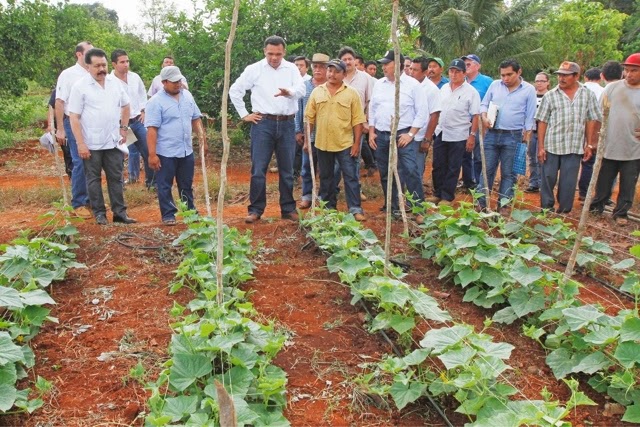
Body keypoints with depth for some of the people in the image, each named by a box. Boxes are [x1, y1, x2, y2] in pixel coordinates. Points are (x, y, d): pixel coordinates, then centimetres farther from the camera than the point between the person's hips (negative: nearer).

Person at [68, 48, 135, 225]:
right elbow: (74, 117, -9)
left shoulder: (115, 82, 5)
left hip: (113, 141, 4)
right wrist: (80, 143, -14)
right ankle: (99, 213, 15)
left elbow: (125, 106, 18)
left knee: (116, 177, 8)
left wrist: (124, 128, 8)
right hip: (91, 144, -4)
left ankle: (119, 212, 15)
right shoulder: (80, 87, -9)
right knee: (94, 179, 6)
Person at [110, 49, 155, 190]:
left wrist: (143, 111, 12)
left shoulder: (135, 77, 3)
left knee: (148, 151, 7)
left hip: (138, 121, 5)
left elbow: (143, 95, 20)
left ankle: (151, 181, 22)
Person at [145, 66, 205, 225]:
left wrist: (203, 138, 11)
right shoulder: (156, 102, -12)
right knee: (165, 186, 4)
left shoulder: (187, 95, 7)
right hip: (166, 153, -5)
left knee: (187, 185, 16)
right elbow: (152, 129, -16)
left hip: (186, 151, 6)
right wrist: (152, 154, -19)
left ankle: (190, 211, 27)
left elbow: (196, 118, 17)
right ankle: (168, 215, 14)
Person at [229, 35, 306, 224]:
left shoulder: (291, 69, 5)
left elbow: (301, 89, -10)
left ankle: (288, 208, 20)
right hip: (263, 123, -2)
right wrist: (244, 115, 2)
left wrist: (289, 92, -32)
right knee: (258, 169, -2)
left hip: (287, 124, 2)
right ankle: (255, 209, 7)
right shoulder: (254, 69, 1)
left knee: (287, 170, 10)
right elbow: (234, 90, 6)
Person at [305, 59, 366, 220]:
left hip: (345, 144, -3)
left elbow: (357, 121, -3)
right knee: (326, 177, 13)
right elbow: (309, 118, 7)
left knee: (351, 177, -1)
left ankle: (355, 209, 5)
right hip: (322, 143, 3)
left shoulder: (352, 93, -2)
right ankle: (329, 208, 24)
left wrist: (357, 143, -8)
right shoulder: (317, 92, 5)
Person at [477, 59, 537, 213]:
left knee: (508, 173, 5)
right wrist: (484, 118, -9)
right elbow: (484, 104, 12)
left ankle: (503, 204, 14)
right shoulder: (494, 85, 5)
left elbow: (529, 118, -1)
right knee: (486, 170, 4)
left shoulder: (529, 90, -2)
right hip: (492, 134, 2)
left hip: (513, 137, -2)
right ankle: (481, 202, 12)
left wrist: (526, 140, -3)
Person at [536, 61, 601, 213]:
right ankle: (546, 209, 19)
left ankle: (564, 211, 17)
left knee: (568, 182, 6)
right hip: (551, 145, 0)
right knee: (548, 178, 6)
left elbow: (591, 121, 8)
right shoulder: (550, 96, 1)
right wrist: (541, 146, -4)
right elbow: (542, 122, 1)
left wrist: (589, 145, 4)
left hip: (575, 147, 1)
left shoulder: (588, 95, 5)